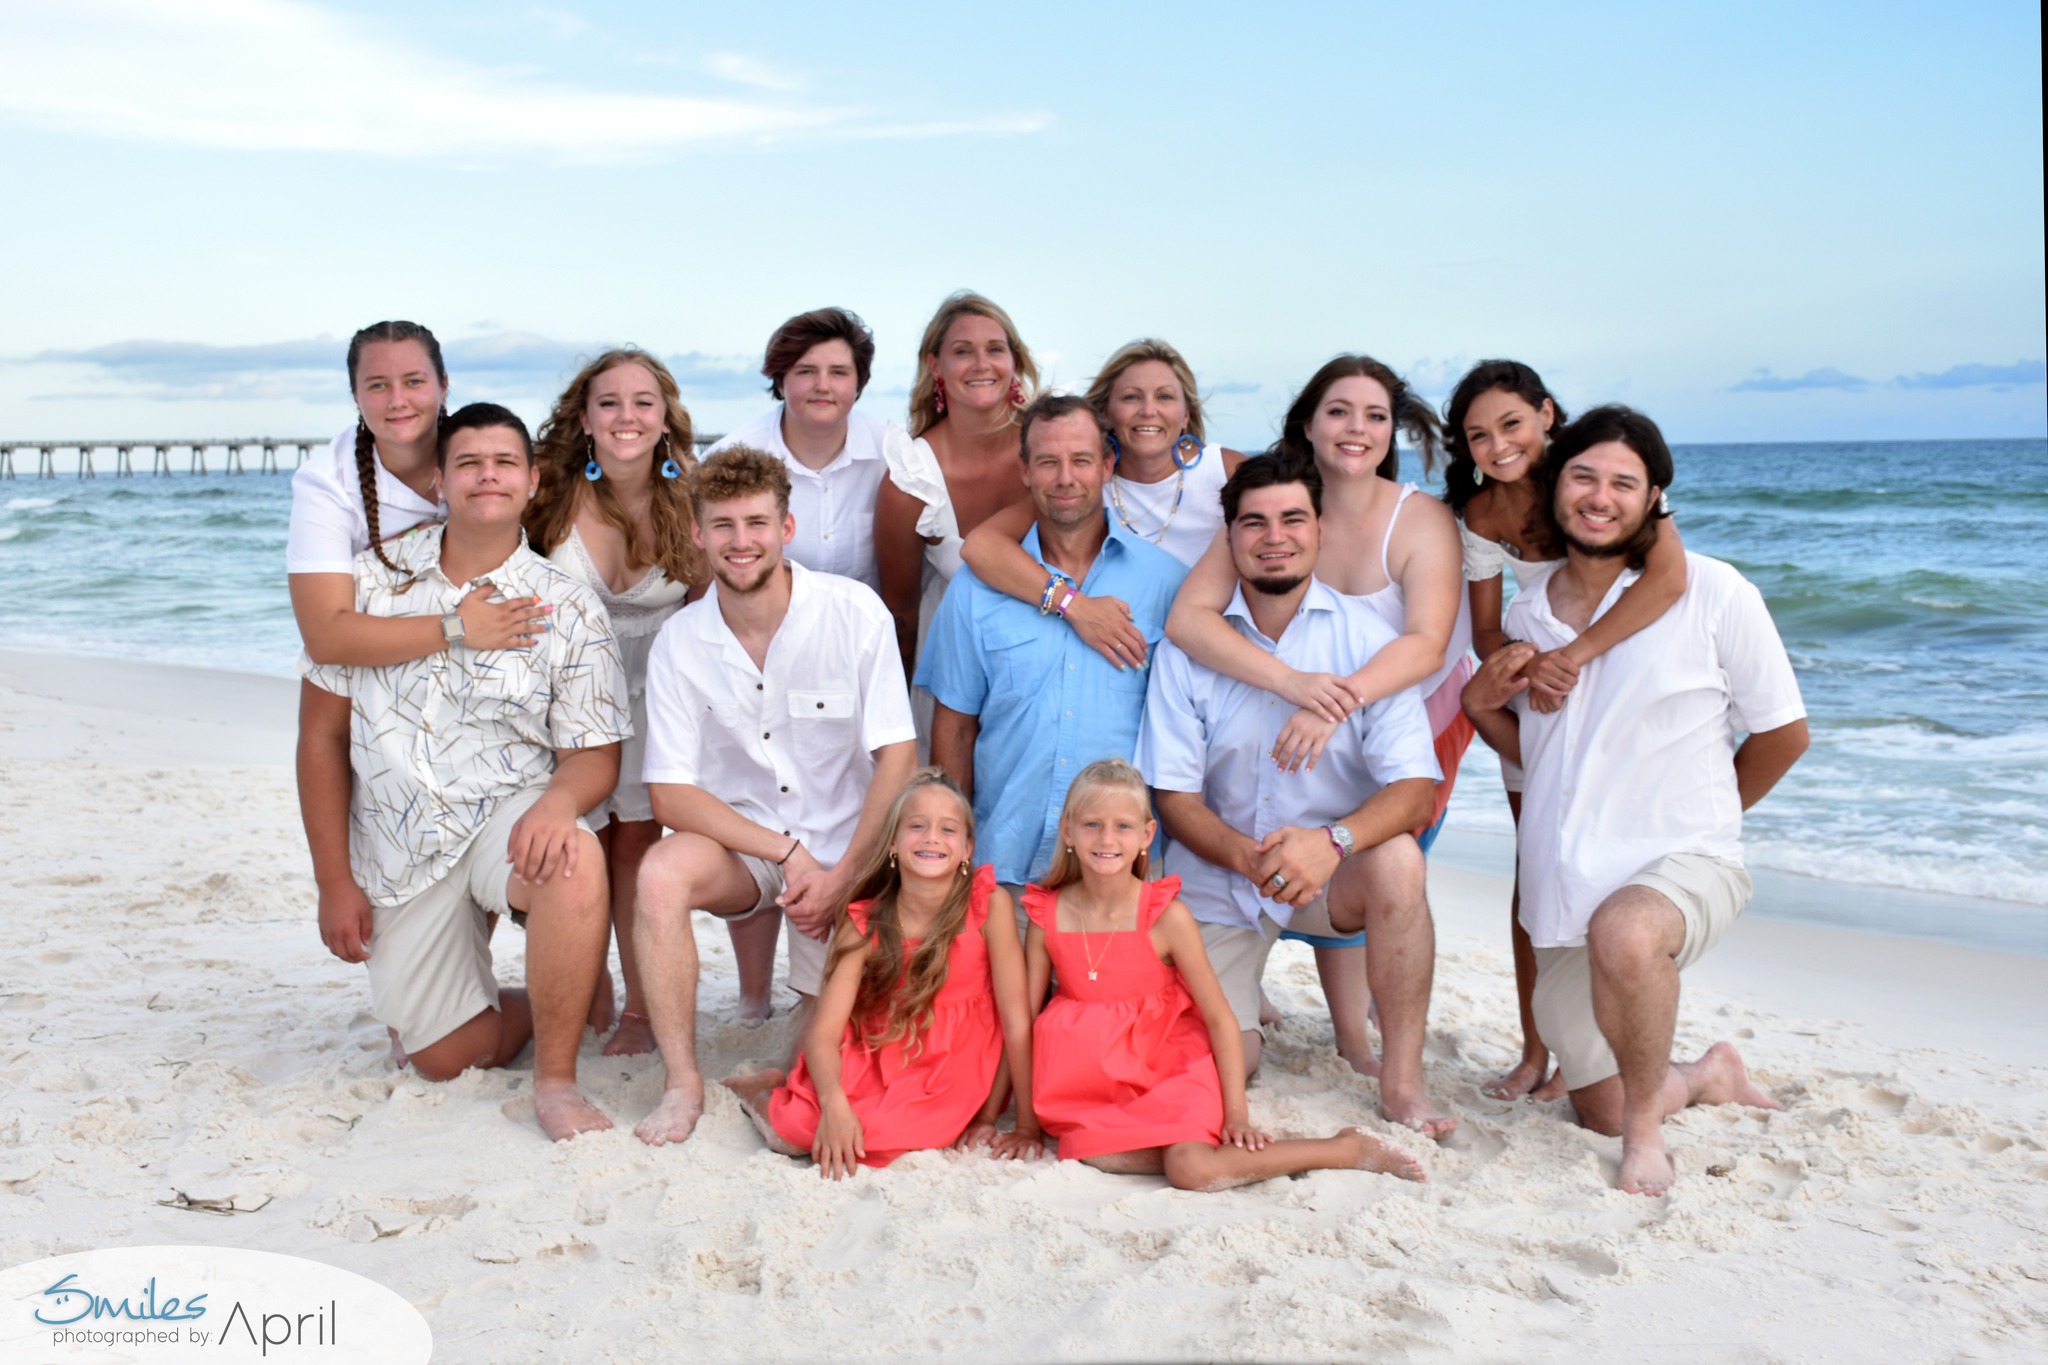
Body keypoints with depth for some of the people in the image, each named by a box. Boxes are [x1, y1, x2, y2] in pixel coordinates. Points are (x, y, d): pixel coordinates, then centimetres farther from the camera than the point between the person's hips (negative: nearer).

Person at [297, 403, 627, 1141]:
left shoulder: (568, 608, -5)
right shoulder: (375, 577, -1)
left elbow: (594, 755, -6)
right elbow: (322, 733, 2)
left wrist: (558, 800, -32)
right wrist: (333, 882, -2)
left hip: (508, 817, -2)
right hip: (398, 850, 2)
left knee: (574, 857, -38)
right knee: (446, 1059, 0)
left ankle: (556, 1081, -22)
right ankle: (541, 1008, 35)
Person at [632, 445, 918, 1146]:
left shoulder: (855, 611, -10)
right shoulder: (679, 642, -7)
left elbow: (897, 759, -9)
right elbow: (671, 795, -9)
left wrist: (842, 875, -16)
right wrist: (787, 854, -19)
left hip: (846, 849, 0)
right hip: (739, 838, 1)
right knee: (662, 872, -31)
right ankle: (682, 1083, -15)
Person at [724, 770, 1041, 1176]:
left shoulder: (990, 904, -16)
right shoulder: (864, 923, -8)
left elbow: (1017, 1020, -14)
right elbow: (824, 1033, -15)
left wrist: (1027, 1127, -13)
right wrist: (834, 1104, -34)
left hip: (947, 1080, -3)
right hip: (874, 1062, 3)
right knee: (793, 1128, -21)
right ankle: (768, 1092, 12)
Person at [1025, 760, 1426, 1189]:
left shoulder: (1167, 916, -14)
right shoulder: (1048, 916, -6)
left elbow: (1220, 1019, -10)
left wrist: (1236, 1114, -14)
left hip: (1169, 1066, -3)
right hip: (1095, 1086, 3)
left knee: (1192, 1169, -27)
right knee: (1090, 1152, -29)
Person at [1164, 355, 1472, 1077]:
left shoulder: (1422, 519, -22)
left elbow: (1426, 644, -35)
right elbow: (1187, 618, -31)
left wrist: (1338, 700, -53)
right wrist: (1292, 681, -46)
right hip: (1317, 727, 1)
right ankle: (1352, 1039, 17)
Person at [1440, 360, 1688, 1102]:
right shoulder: (1481, 516, -8)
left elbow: (1669, 576, -36)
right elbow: (1486, 631, -5)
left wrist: (1573, 657, -40)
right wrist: (1527, 669, -27)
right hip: (1538, 701, 4)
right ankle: (1535, 1051, 17)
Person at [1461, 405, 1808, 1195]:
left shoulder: (1711, 593, -8)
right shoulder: (1527, 613, 7)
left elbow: (1783, 735, 1)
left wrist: (1696, 818, 10)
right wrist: (1480, 702, -3)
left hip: (1684, 865, -5)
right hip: (1565, 889, 5)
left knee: (1623, 932, -41)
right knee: (1600, 1111, 11)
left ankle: (1647, 1129, -14)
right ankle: (1708, 1076, 45)